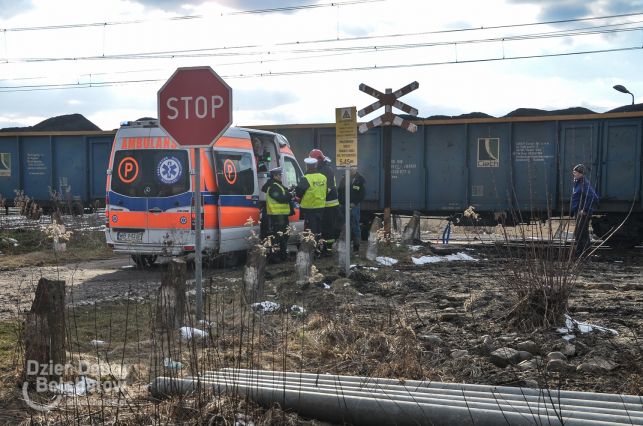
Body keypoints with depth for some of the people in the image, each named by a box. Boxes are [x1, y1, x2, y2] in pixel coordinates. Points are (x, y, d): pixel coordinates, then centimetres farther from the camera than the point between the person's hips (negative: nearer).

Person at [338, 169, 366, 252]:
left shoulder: (360, 179, 0)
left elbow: (362, 193, -4)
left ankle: (356, 246, 1)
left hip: (354, 206, -4)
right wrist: (341, 202, 3)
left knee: (355, 226, -4)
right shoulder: (344, 179, 13)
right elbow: (339, 191, 17)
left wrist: (354, 203, -9)